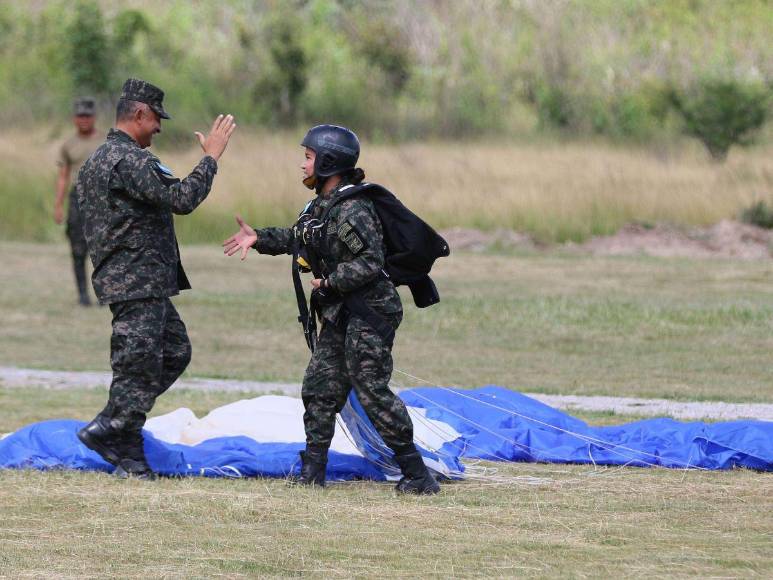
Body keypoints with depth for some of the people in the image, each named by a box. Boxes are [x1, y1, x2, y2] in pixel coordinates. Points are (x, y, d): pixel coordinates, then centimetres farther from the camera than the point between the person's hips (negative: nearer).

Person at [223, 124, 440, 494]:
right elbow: (298, 238, 26)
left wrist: (330, 281, -21)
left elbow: (371, 262, -25)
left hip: (368, 313, -10)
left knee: (372, 390, -11)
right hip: (339, 314, 10)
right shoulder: (322, 205, 11)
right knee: (321, 387, 10)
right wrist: (259, 239, 17)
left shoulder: (353, 210, -20)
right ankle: (313, 469, 17)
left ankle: (417, 474, -7)